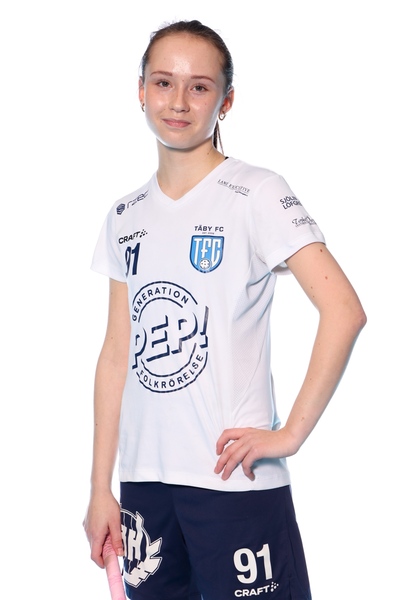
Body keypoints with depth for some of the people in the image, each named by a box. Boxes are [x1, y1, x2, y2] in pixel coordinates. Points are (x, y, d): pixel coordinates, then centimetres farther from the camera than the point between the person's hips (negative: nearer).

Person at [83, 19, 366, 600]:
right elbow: (117, 354, 11)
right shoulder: (125, 218, 10)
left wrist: (291, 434, -16)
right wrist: (100, 487, 8)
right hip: (143, 480, 5)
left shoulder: (256, 194, -6)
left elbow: (345, 311, -15)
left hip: (235, 478, -5)